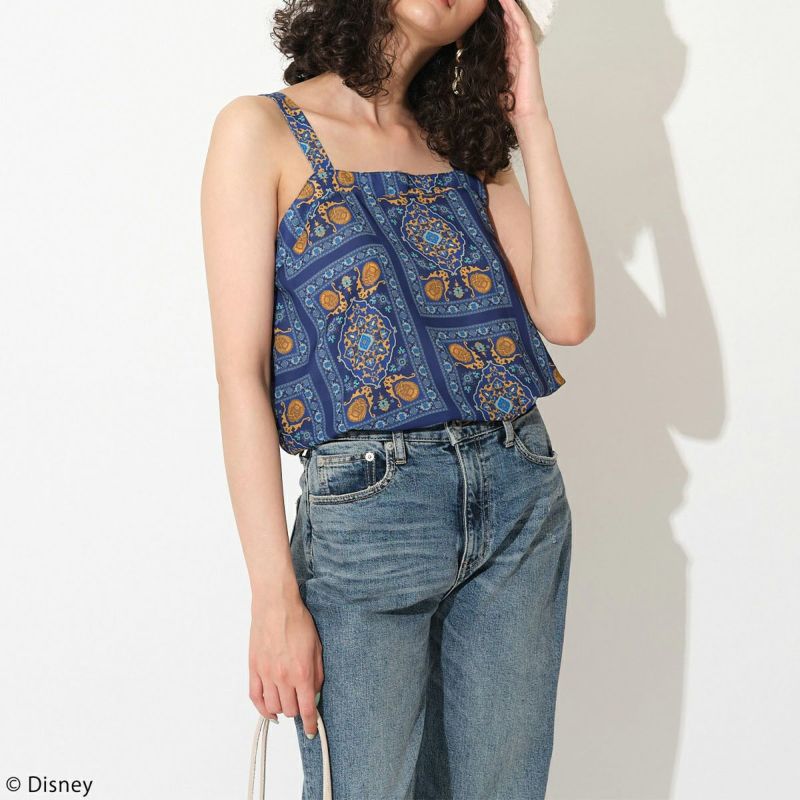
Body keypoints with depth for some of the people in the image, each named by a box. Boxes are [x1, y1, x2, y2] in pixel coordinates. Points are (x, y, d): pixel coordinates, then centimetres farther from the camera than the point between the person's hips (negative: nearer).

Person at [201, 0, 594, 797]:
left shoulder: (466, 147, 13)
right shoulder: (262, 129, -1)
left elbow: (567, 315, -1)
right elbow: (242, 373, -7)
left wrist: (531, 121, 1)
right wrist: (275, 597, -12)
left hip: (521, 502, 5)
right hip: (366, 513, -4)